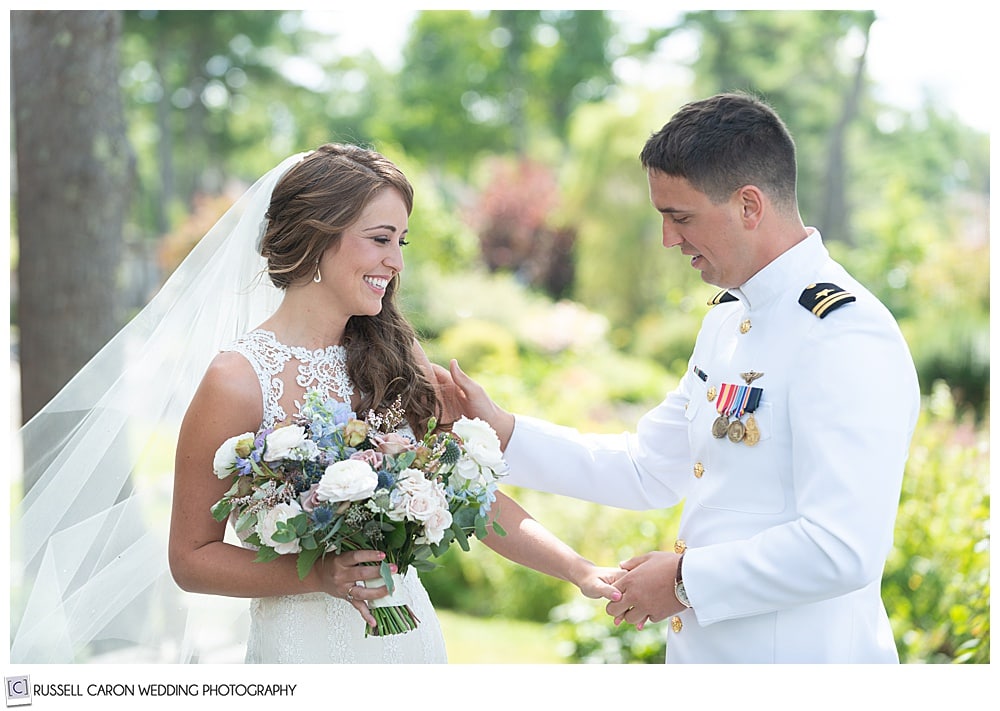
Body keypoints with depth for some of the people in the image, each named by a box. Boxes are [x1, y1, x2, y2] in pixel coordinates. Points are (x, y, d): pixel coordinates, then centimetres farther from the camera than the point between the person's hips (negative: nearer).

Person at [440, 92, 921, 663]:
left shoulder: (847, 339, -20)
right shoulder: (727, 319, 11)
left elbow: (842, 551, -26)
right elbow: (646, 471, 16)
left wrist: (685, 579, -15)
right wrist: (500, 430, 10)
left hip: (803, 657, -8)